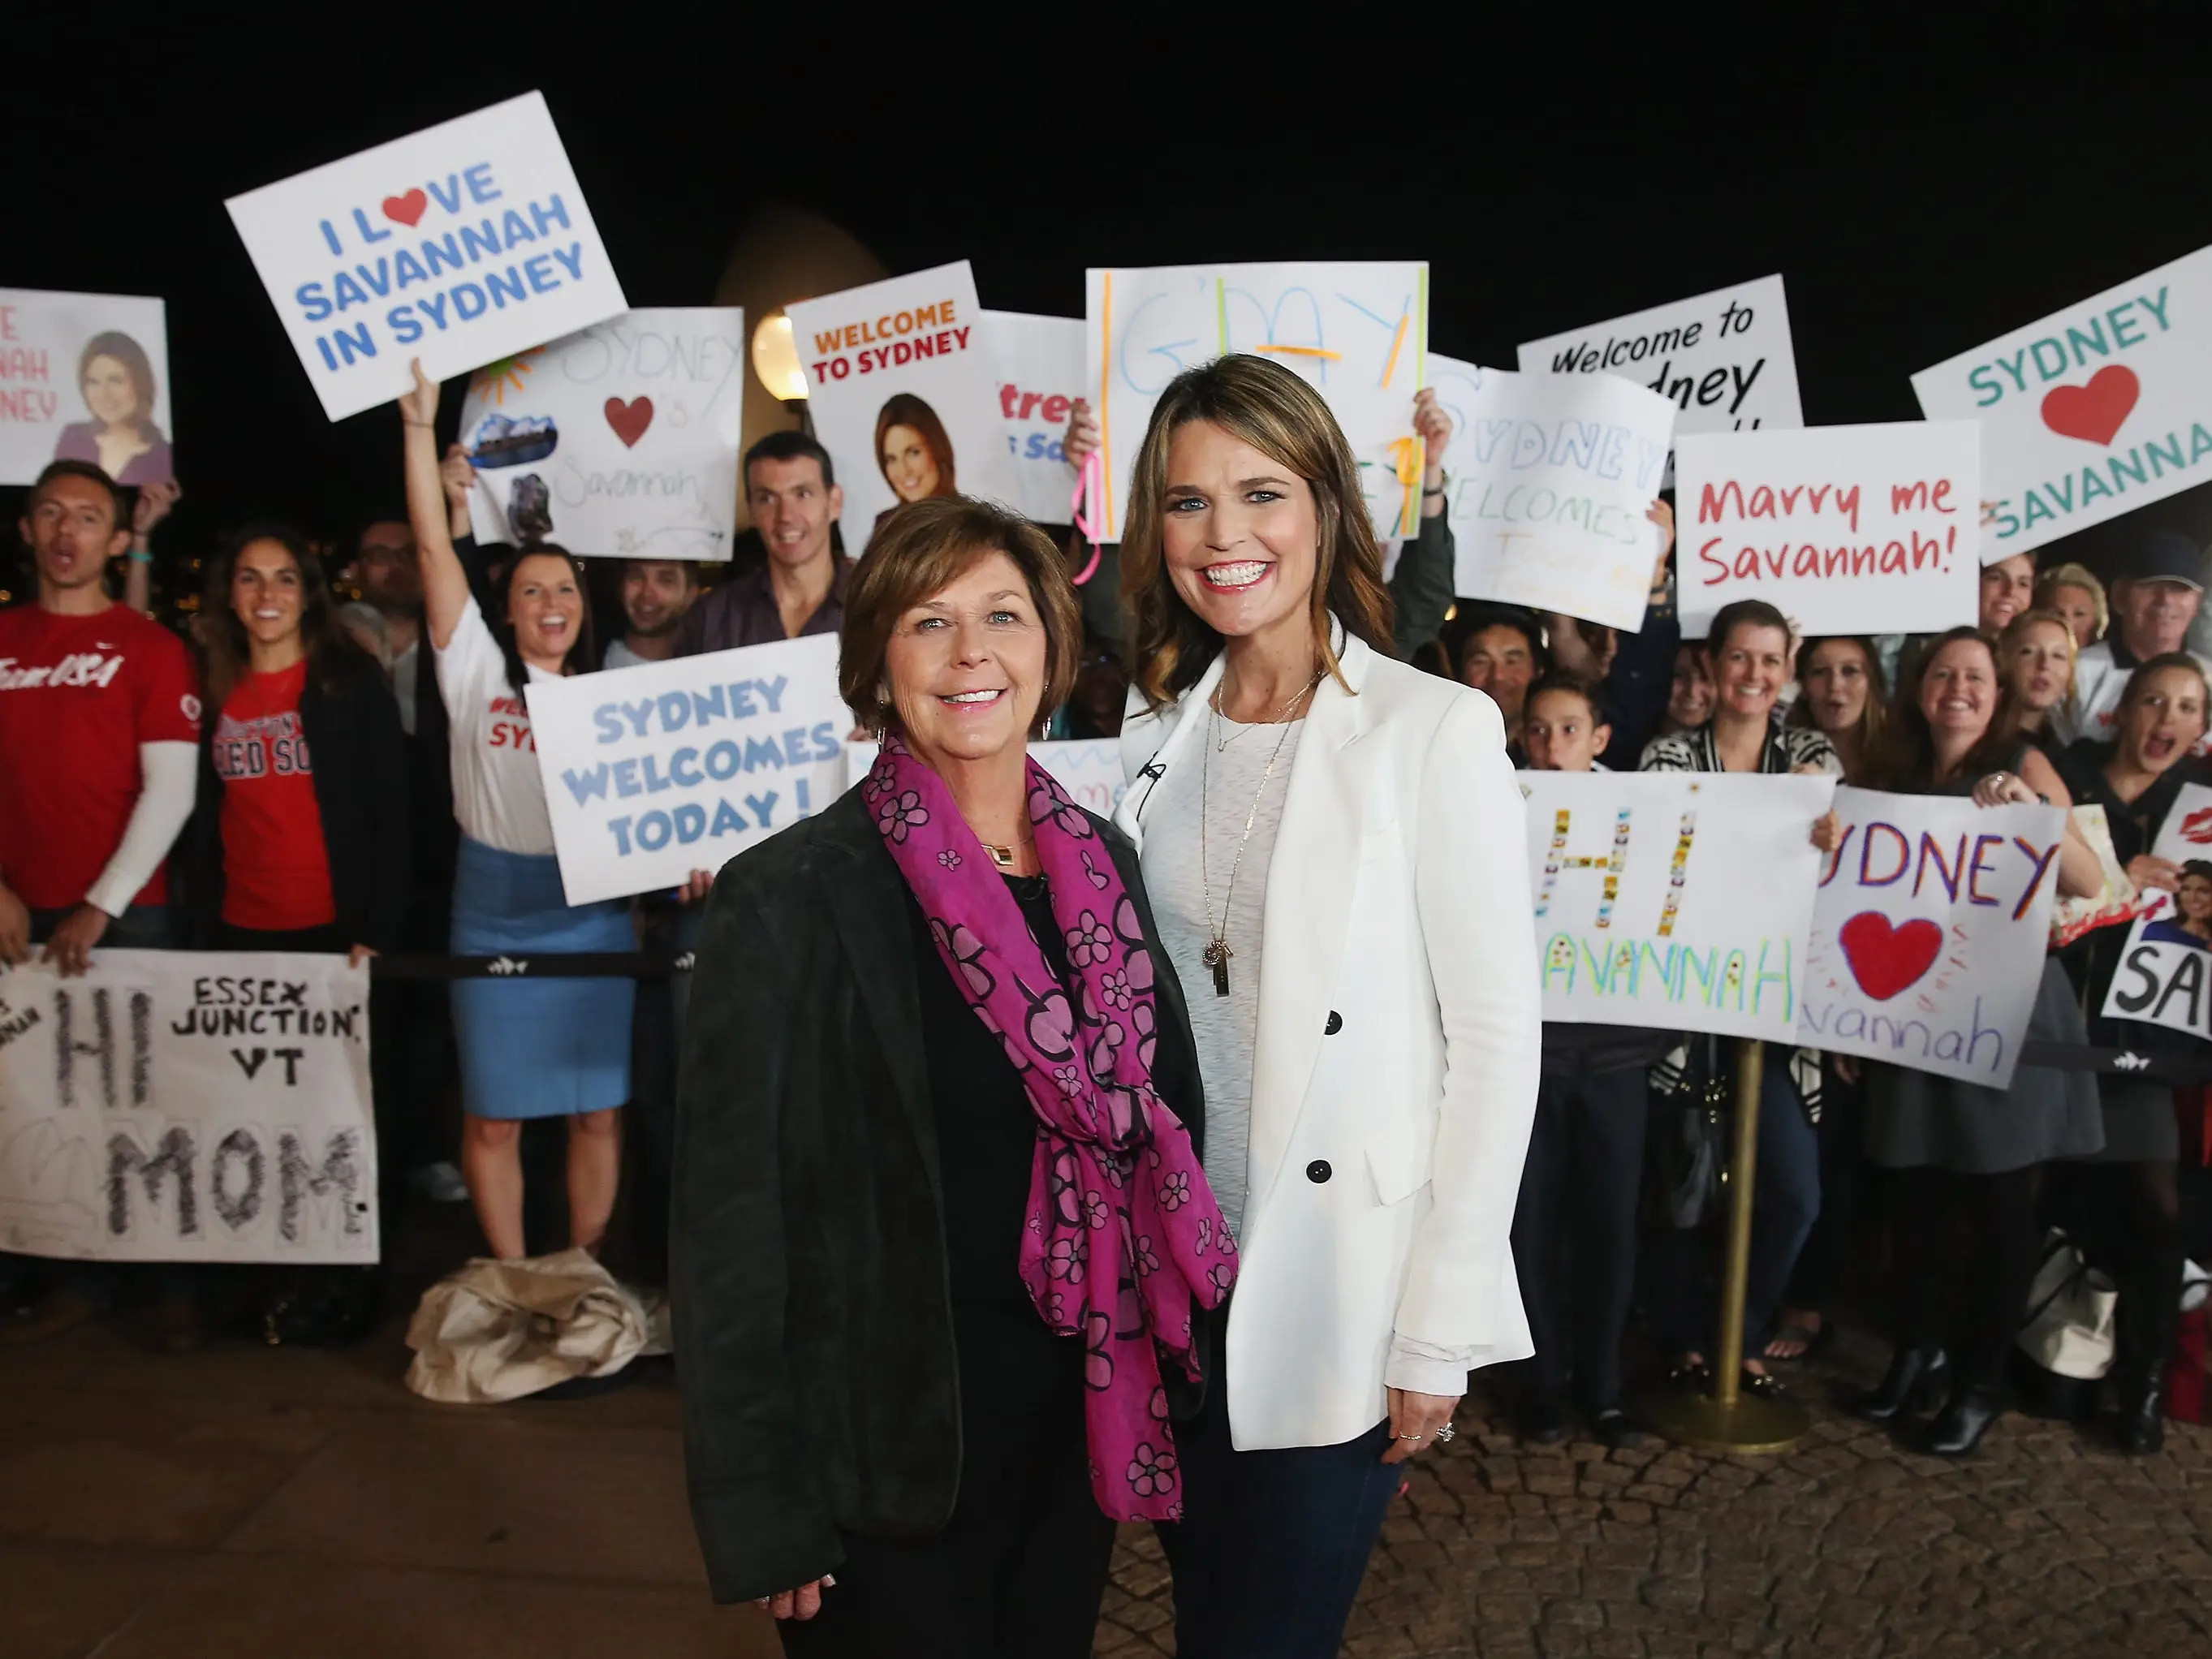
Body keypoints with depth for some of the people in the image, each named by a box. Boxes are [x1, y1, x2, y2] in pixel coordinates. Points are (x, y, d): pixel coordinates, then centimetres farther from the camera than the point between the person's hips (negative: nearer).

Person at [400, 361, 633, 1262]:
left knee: (596, 1109, 6)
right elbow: (435, 547, -4)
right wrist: (420, 428, -9)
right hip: (494, 909, -2)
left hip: (593, 908, 2)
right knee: (494, 1115, 4)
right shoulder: (477, 668, 2)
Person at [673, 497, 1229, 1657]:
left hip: (1085, 1419, 5)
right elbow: (732, 1216, -13)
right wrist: (763, 1514, -11)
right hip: (897, 1444, -5)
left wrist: (1159, 1371, 6)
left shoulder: (1105, 861, 2)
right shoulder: (792, 897, -15)